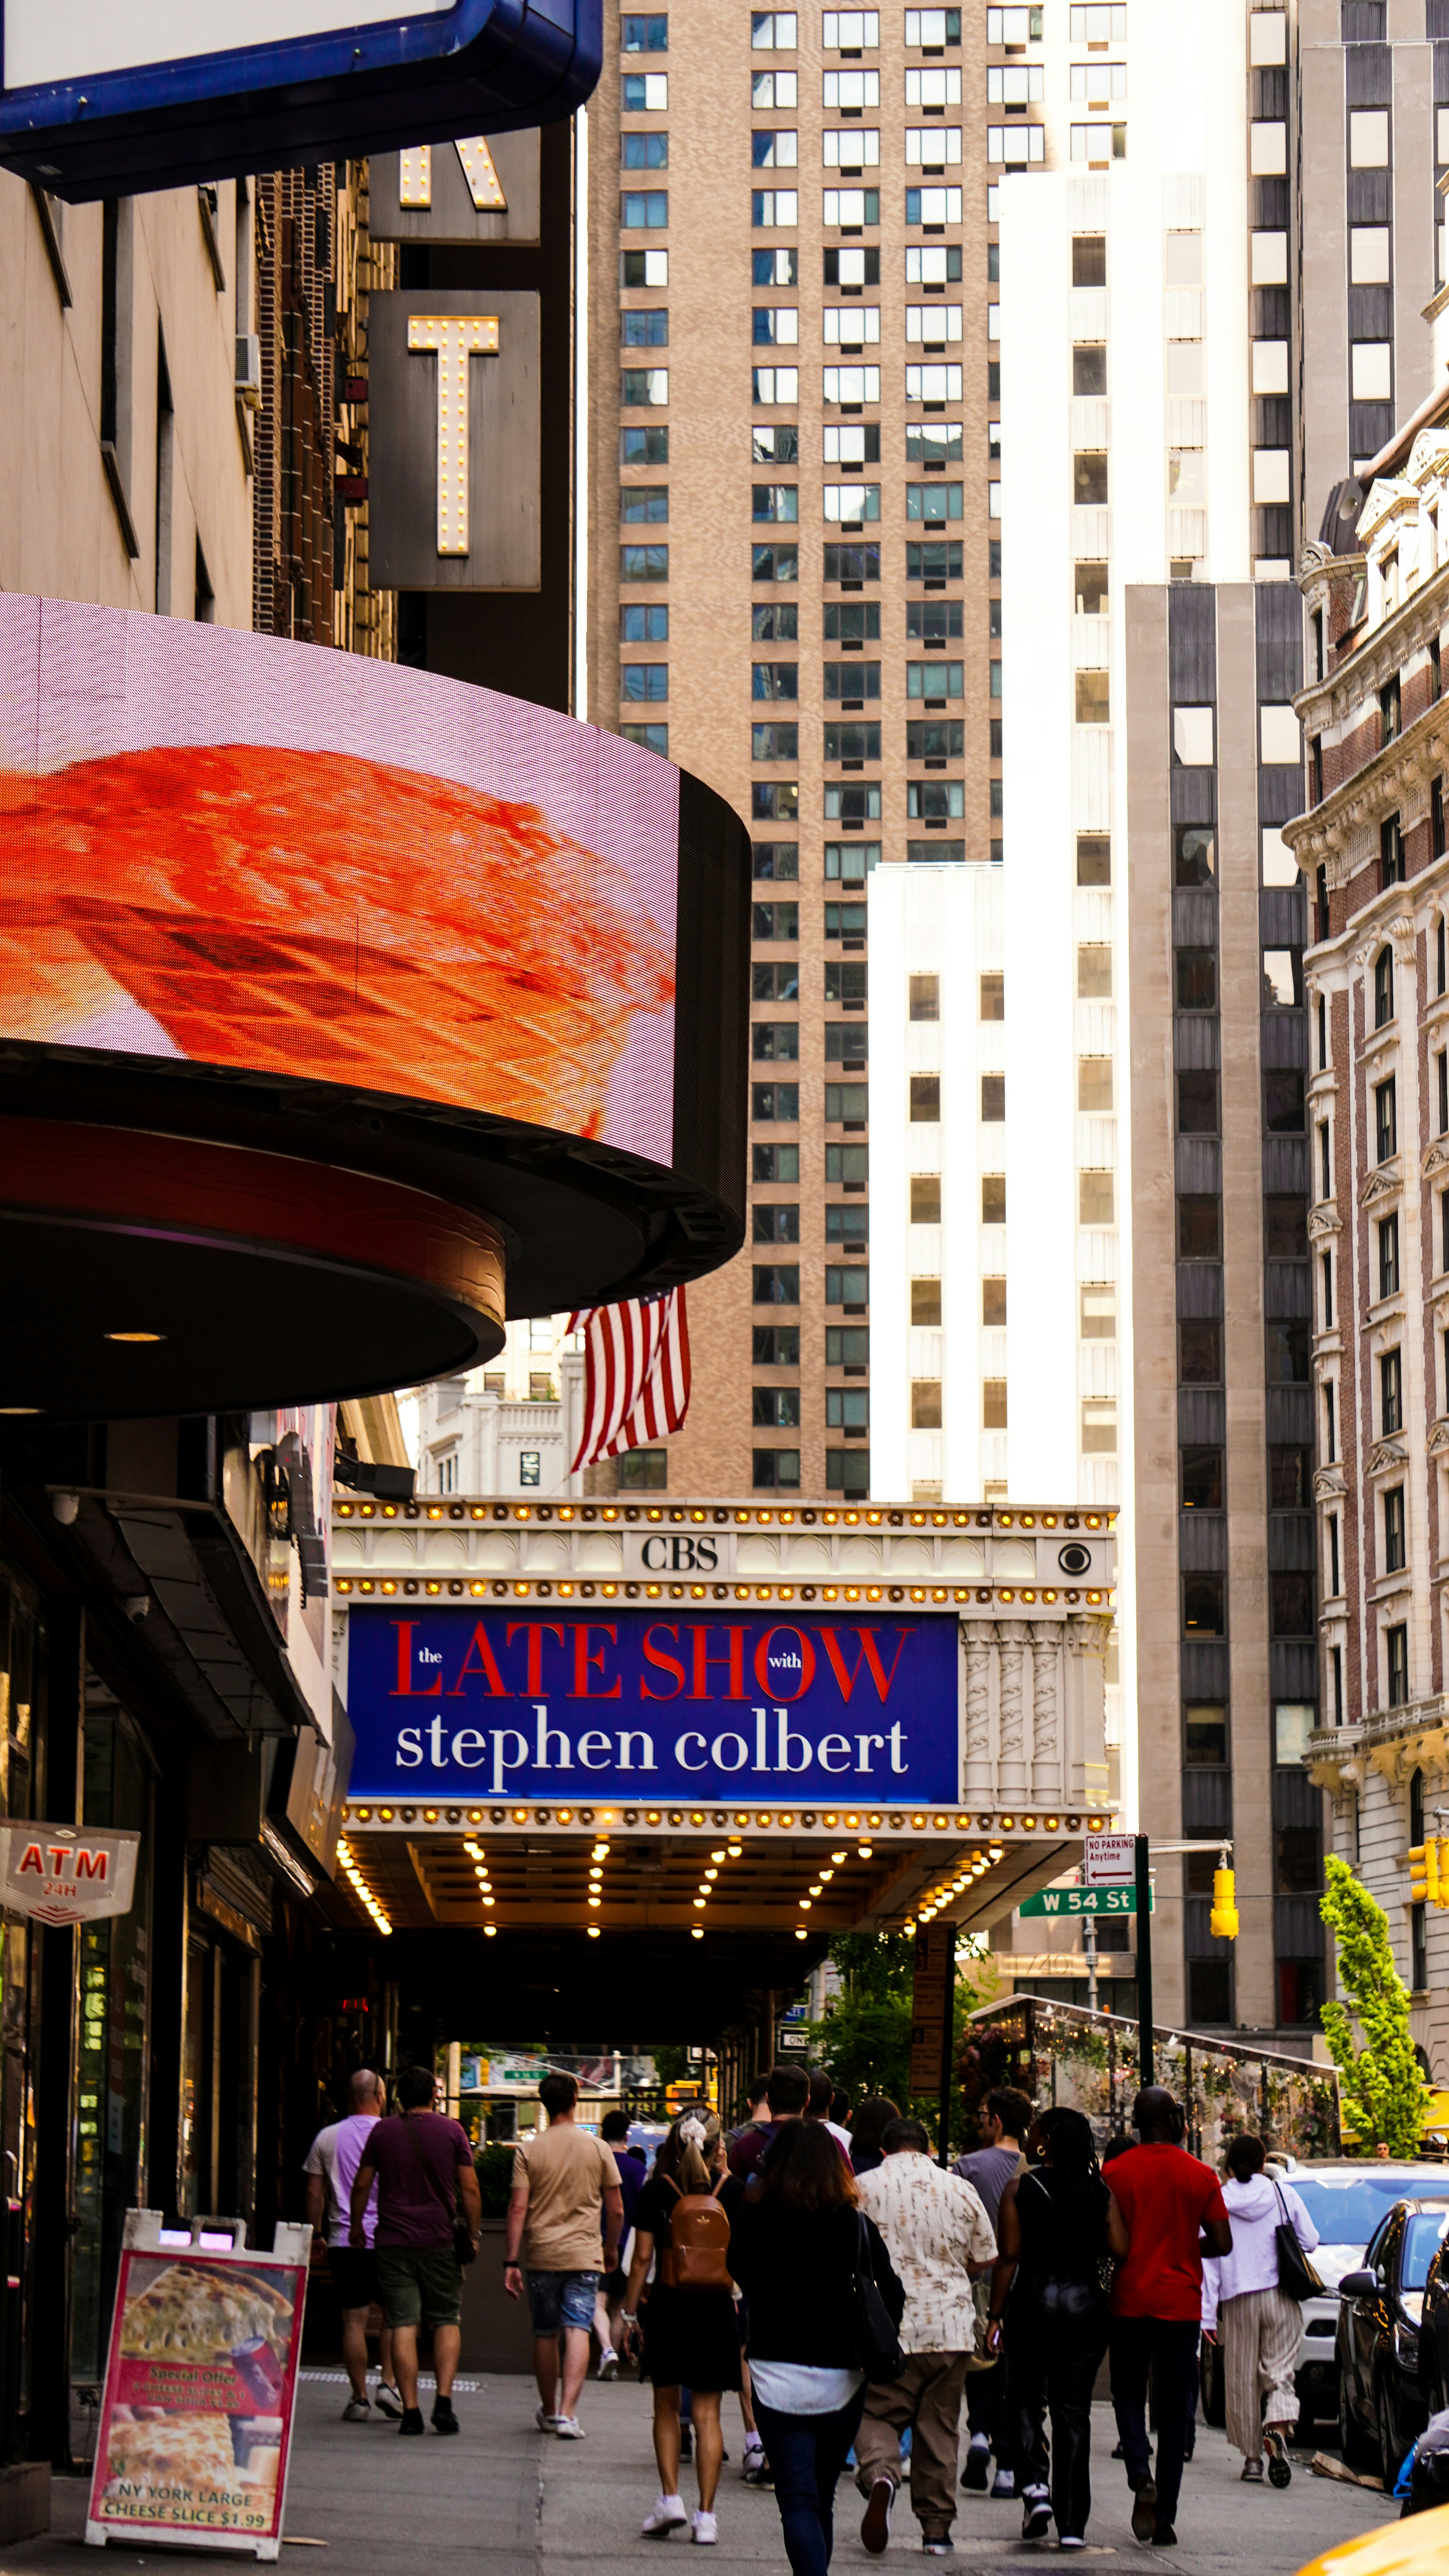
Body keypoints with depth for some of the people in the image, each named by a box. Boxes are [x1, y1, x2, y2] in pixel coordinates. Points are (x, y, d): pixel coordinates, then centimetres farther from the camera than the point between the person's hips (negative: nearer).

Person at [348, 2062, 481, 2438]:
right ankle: (444, 2400, -5)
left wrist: (357, 2225, 23)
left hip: (394, 2241, 1)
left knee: (403, 2325, 0)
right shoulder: (451, 2131, 0)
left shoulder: (383, 2131, 4)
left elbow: (362, 2185, 9)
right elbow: (470, 2189, -2)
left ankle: (410, 2410, -5)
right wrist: (473, 2234, 8)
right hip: (440, 2239, -1)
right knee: (447, 2321, 10)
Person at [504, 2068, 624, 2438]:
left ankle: (549, 2412, 27)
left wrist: (511, 2263, -4)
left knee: (545, 2335, 14)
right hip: (584, 2255, -1)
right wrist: (612, 2248, 21)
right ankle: (567, 2413, -20)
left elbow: (518, 2209, -6)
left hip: (541, 2255, 1)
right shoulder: (598, 2149, 0)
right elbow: (616, 2209, 5)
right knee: (577, 2331, -6)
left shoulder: (528, 2151, -2)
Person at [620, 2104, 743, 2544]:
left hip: (668, 2305, -1)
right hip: (716, 2308, 1)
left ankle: (670, 2497, 6)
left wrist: (630, 2311, 5)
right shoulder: (730, 2189, -4)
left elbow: (642, 2257, -4)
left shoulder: (656, 2190, -6)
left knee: (667, 2406, 17)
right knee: (707, 2413, 5)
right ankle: (705, 2515, 1)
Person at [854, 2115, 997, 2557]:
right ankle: (936, 2528, 14)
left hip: (887, 2326, -2)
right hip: (951, 2326, 2)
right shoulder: (961, 2190, 5)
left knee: (878, 2416, 5)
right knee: (939, 2426, 11)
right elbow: (986, 2258, 12)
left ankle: (880, 2474, -26)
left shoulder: (863, 2188, -1)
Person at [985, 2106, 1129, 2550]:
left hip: (1034, 2298, -2)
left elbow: (1008, 2256, -7)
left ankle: (1036, 2486, -8)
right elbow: (1120, 2247, -6)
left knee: (1024, 2400, 15)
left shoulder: (1021, 2189, -4)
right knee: (1074, 2412, 5)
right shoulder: (1100, 2191, 1)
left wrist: (996, 2315, -1)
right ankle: (1072, 2525, 3)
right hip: (1086, 2303, 2)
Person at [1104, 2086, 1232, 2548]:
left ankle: (1141, 2474, -13)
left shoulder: (1115, 2173, -3)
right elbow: (1222, 2244, -3)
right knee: (1175, 2409, 7)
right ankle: (1165, 2519, 4)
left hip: (1129, 2302, 0)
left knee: (1128, 2393, 15)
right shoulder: (1200, 2176, -2)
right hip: (1180, 2304, 0)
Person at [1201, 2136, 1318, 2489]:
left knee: (1242, 2380, 9)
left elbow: (1208, 2259, -2)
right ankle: (1278, 2430, -26)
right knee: (1280, 2371, 2)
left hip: (1238, 2301, 0)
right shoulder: (1284, 2194, -1)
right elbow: (1310, 2241, 5)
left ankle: (1252, 2459, 11)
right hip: (1281, 2300, 0)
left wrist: (1207, 2314, 0)